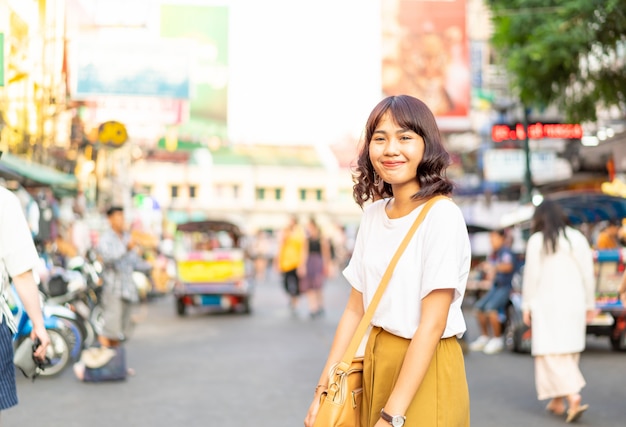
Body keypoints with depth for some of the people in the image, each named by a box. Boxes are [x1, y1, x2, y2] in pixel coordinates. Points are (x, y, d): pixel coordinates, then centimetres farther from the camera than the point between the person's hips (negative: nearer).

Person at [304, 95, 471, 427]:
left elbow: (432, 324, -19)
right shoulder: (373, 215, 5)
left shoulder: (442, 216, -15)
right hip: (375, 362, 6)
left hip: (425, 369, -6)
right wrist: (323, 389, 1)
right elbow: (355, 309, 6)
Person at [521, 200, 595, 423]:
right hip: (574, 304, 5)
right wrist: (590, 304, 15)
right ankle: (558, 400, 17)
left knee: (552, 353, -6)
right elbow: (588, 274, 7)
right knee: (568, 352, 12)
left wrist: (527, 306, 2)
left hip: (548, 304, -4)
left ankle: (572, 396, -22)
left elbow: (531, 276, -5)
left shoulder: (536, 241, -5)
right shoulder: (578, 238, 6)